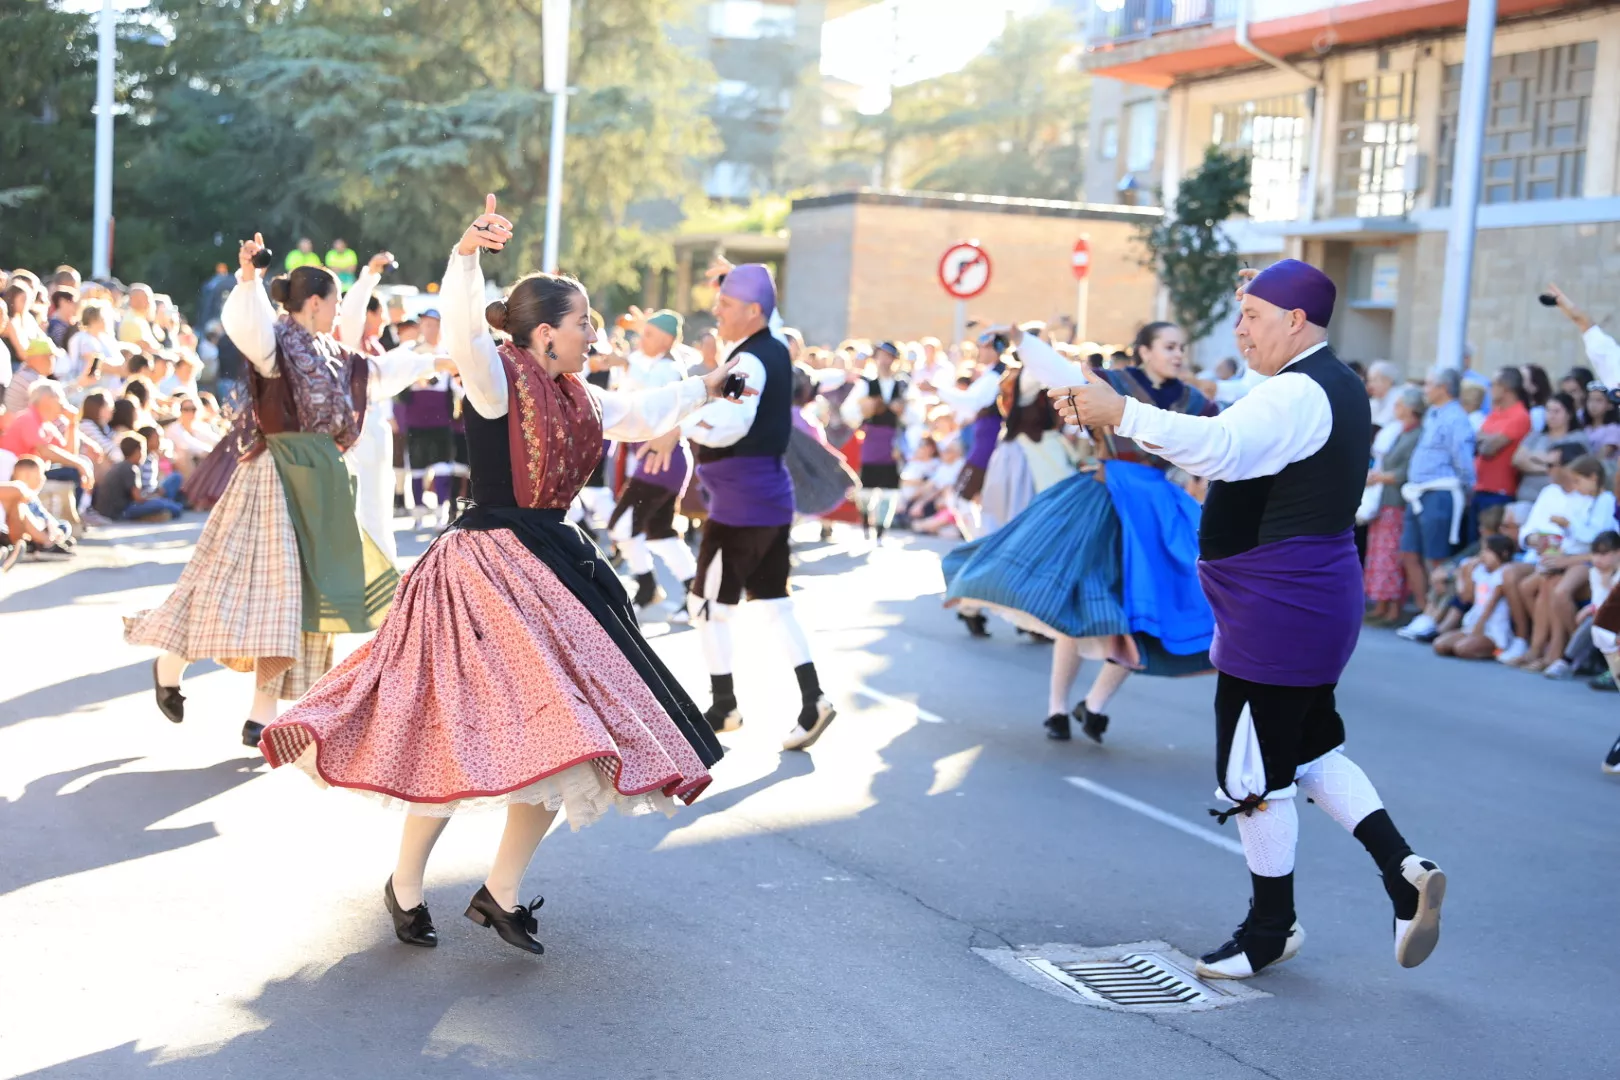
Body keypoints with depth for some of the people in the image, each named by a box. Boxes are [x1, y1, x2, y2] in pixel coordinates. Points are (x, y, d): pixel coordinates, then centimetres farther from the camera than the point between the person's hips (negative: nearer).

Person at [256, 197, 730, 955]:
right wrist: (466, 254, -49)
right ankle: (406, 886, 15)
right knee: (467, 733, -7)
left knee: (561, 736, 8)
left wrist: (703, 389, 42)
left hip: (549, 567, 9)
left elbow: (638, 416, 30)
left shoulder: (570, 396, 12)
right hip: (488, 569, -9)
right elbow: (462, 329, -33)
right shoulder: (496, 378, -12)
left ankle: (501, 892, 20)